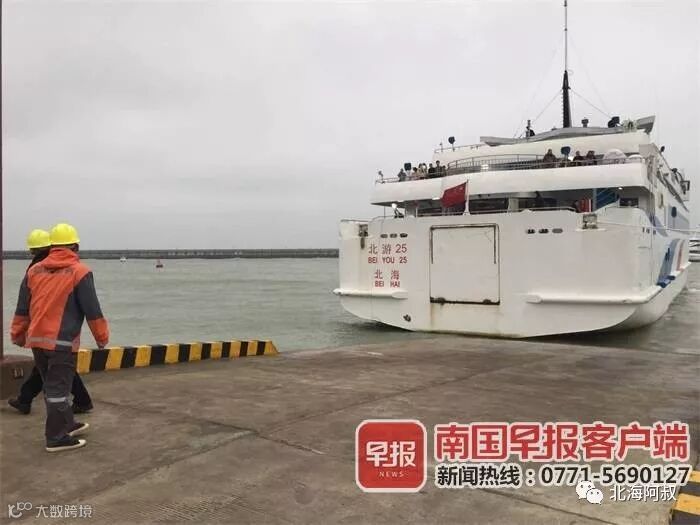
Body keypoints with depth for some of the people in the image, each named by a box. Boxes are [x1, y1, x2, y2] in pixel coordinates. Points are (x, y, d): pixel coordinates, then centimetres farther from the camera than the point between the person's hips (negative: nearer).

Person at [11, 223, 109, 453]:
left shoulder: (34, 270, 8)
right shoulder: (80, 272, -9)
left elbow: (22, 309, 13)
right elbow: (92, 310, -7)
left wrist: (18, 335, 23)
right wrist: (102, 337, 3)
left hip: (36, 339, 6)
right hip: (62, 342, -6)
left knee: (52, 386, 19)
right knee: (58, 388, 0)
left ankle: (67, 424, 34)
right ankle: (56, 438, 6)